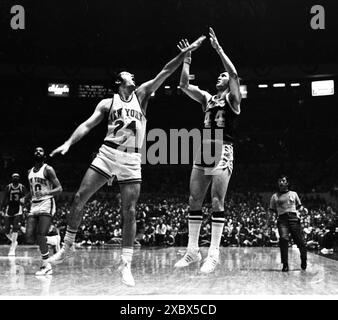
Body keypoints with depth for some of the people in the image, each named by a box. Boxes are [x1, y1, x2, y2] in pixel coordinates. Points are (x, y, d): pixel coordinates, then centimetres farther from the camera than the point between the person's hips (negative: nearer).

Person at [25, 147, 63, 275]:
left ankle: (46, 266, -7)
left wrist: (46, 192, -25)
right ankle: (49, 242, 21)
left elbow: (59, 188, -9)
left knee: (40, 235, -18)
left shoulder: (48, 169, -4)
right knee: (29, 238, -6)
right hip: (34, 206, 7)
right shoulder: (30, 172, 17)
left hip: (46, 204, -7)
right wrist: (25, 198, 9)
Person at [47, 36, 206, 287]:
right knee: (79, 198, -5)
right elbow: (88, 125, 6)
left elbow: (164, 73, 5)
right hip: (107, 153, 0)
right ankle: (68, 247, 13)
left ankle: (126, 264, 1)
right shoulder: (108, 103, 11)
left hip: (132, 159, 0)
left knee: (129, 212, -5)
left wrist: (183, 54, -4)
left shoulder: (141, 95, 13)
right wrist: (68, 143, -7)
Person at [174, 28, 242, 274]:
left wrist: (218, 48, -13)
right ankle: (193, 250, 8)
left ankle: (214, 253, -10)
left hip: (222, 152, -6)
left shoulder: (232, 99, 3)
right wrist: (187, 59, 10)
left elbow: (234, 74, -14)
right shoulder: (207, 98, 20)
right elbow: (184, 85, 15)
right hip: (203, 151, 7)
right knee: (194, 201, 3)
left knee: (217, 202, -11)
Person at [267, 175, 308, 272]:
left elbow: (299, 206, 20)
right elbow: (271, 210, 15)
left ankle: (303, 260, 21)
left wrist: (303, 209, -1)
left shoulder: (293, 194, 19)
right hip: (282, 219, 0)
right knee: (283, 239, -20)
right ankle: (285, 264, -16)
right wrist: (268, 219, 2)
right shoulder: (275, 196, 18)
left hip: (294, 218, 1)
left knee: (299, 240, -3)